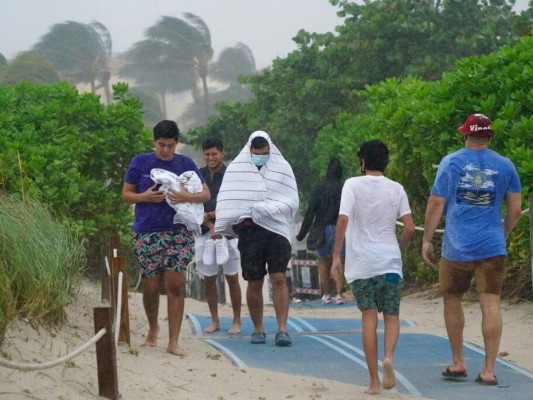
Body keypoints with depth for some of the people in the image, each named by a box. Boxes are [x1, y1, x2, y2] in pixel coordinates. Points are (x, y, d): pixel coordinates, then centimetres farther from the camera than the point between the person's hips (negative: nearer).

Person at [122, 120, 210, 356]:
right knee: (151, 286, 4)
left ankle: (173, 341, -2)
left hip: (178, 232, 0)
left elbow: (206, 194, 6)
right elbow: (126, 194, 6)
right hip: (147, 233, 0)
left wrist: (187, 197, -15)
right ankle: (153, 328, 31)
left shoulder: (185, 164, 6)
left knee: (176, 285, -5)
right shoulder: (140, 163, 3)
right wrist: (145, 197, -13)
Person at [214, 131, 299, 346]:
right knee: (254, 283, 4)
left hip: (276, 231, -1)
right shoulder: (236, 169, 7)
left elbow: (291, 201, 3)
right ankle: (258, 329, 15)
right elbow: (227, 201, 4)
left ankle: (282, 329, -9)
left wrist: (266, 210, -12)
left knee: (279, 279, -8)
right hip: (249, 233, 1)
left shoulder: (282, 168, 7)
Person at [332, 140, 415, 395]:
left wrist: (336, 257, -8)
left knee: (369, 318, 2)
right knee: (391, 316, 9)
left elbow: (343, 220, -12)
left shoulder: (353, 185, 0)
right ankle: (388, 357, -21)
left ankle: (374, 381, 0)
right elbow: (409, 228, 0)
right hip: (389, 261, 1)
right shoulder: (396, 189, 6)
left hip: (361, 262, -1)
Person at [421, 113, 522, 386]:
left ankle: (457, 363, 20)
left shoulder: (451, 162, 0)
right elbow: (515, 208, 8)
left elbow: (436, 204, -3)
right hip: (492, 248, 1)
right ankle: (488, 370, -4)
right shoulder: (505, 166, 5)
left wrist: (427, 240, 3)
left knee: (452, 301, 16)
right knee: (491, 305, -1)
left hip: (457, 248, -1)